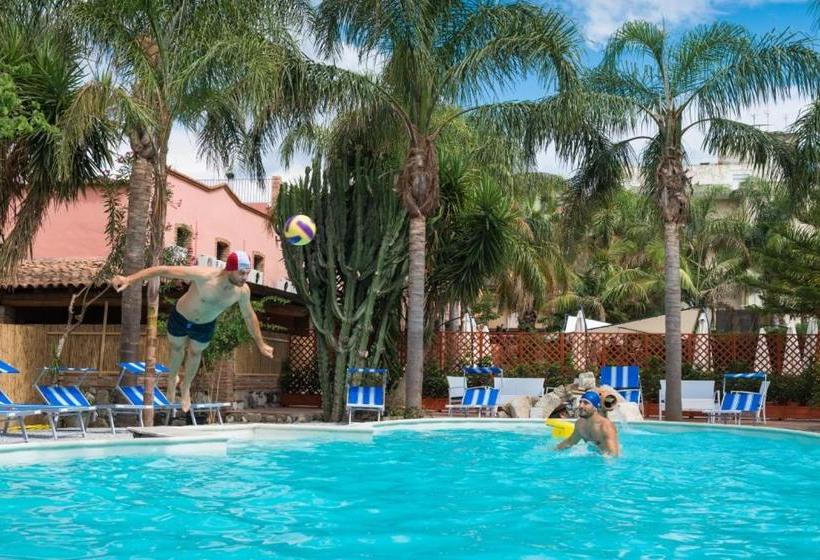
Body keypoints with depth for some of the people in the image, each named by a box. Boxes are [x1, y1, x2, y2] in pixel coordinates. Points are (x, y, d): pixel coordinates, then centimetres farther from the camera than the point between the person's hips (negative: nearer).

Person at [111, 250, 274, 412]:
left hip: (205, 326, 3)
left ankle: (186, 387, 57)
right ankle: (172, 379, 58)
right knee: (177, 349, 25)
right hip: (181, 318, -3)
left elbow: (249, 316, -7)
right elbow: (163, 270, -39)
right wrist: (129, 279, -43)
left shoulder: (242, 290, -27)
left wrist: (261, 344, 4)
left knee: (195, 353, 27)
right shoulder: (203, 276, -42)